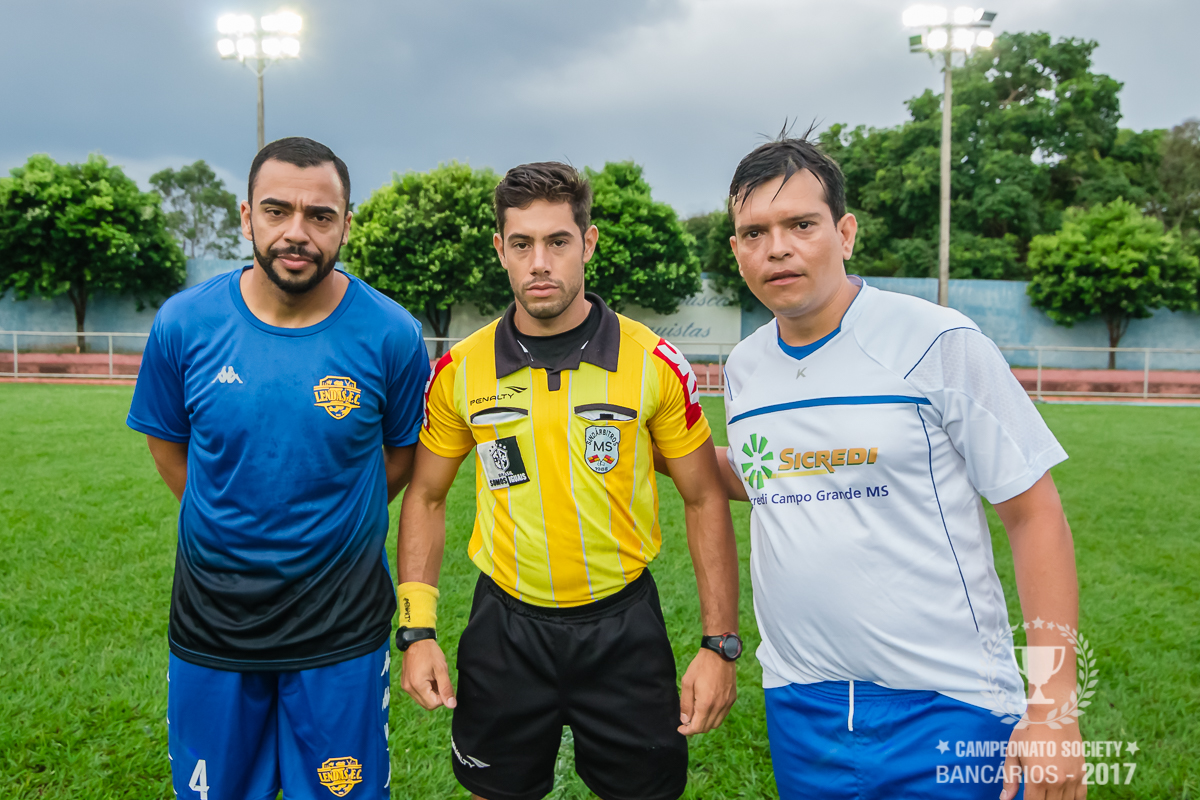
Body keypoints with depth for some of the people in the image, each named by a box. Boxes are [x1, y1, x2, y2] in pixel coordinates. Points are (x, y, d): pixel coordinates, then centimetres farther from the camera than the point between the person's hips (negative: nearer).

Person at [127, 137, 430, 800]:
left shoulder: (390, 334, -13)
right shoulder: (184, 322, -9)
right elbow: (165, 439, 7)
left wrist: (333, 526, 4)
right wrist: (229, 525, 8)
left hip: (340, 627, -1)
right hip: (209, 620, 2)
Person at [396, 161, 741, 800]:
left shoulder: (655, 363, -9)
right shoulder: (458, 372, -5)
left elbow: (704, 501, -2)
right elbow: (425, 497, 6)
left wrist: (721, 644, -6)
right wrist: (417, 631, -1)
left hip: (623, 625, -1)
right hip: (505, 626, 1)